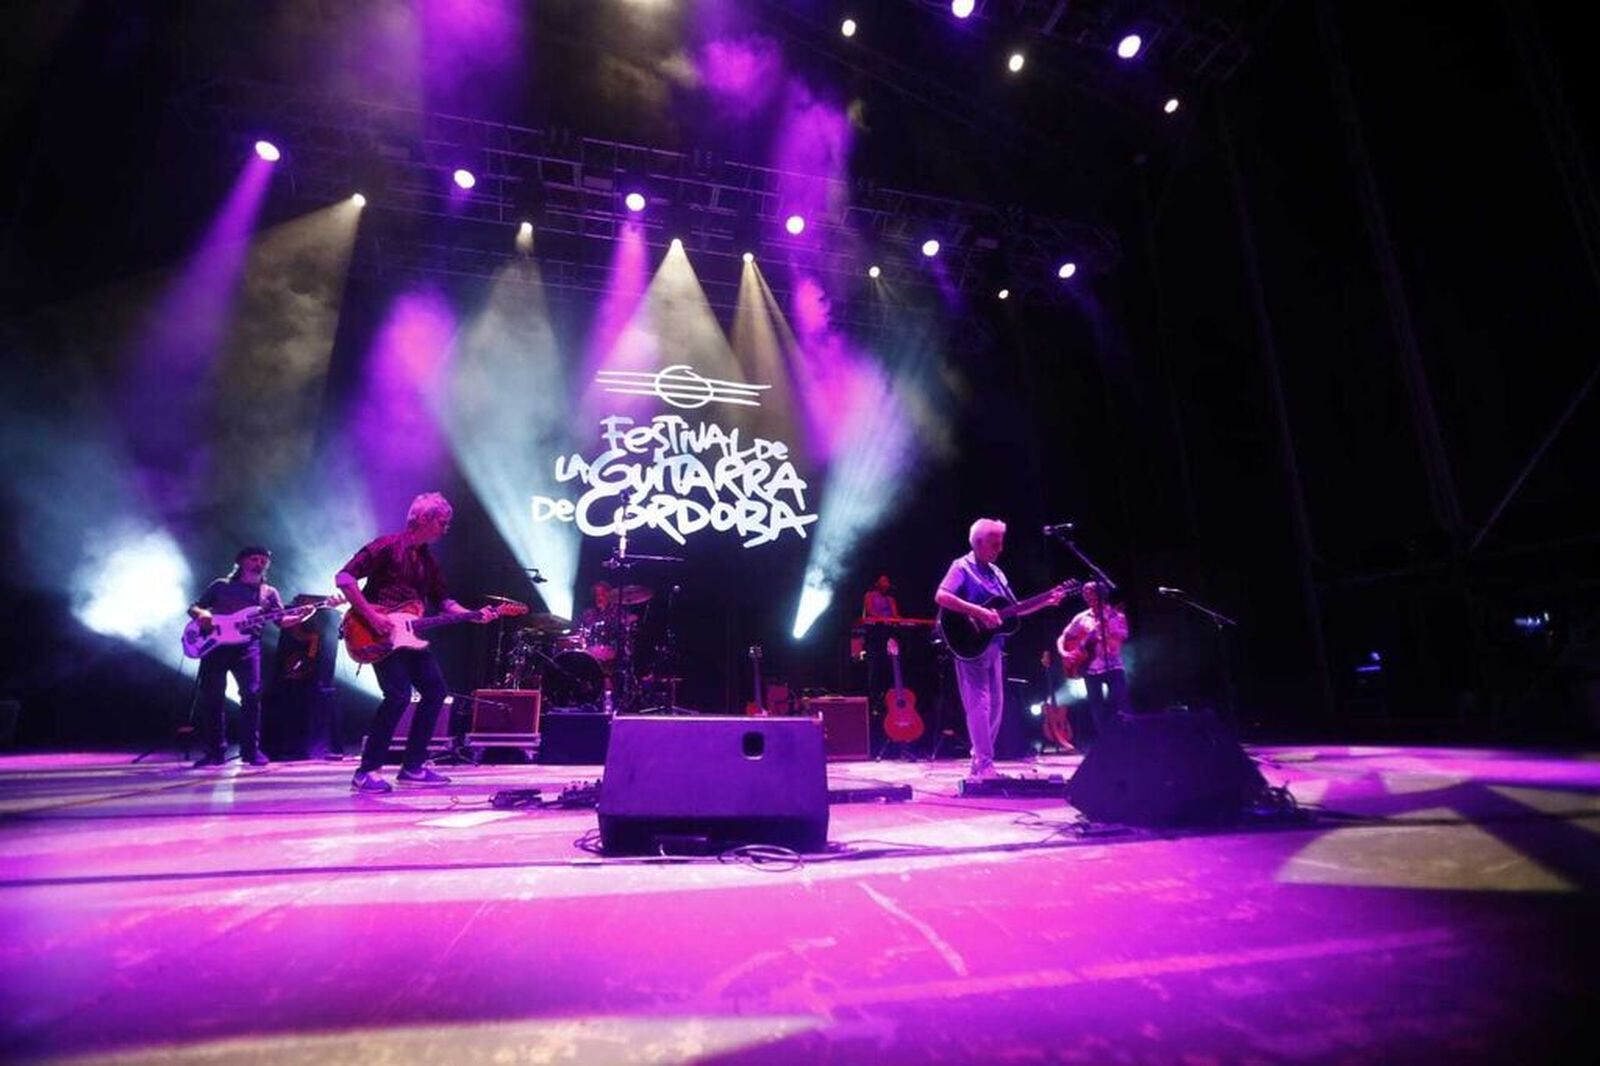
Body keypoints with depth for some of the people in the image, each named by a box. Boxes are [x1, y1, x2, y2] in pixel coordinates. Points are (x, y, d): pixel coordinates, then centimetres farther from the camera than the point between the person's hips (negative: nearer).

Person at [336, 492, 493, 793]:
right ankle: (367, 771, -4)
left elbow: (442, 600, 16)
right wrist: (371, 615, -21)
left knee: (436, 690, 3)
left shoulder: (427, 559, 15)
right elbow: (344, 577, -15)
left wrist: (472, 615, 0)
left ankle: (413, 766, 13)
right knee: (399, 695, -18)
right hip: (380, 636, -8)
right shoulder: (387, 546, -9)